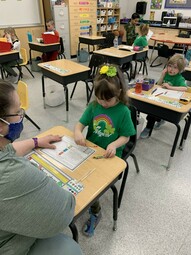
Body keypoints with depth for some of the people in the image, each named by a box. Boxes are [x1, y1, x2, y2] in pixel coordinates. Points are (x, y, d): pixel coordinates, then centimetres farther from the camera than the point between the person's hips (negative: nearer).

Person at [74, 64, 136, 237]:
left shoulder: (123, 111, -12)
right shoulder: (94, 106, -2)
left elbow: (125, 137, -8)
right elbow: (80, 124, 0)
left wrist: (114, 145, -28)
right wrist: (77, 132, -23)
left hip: (109, 156, -4)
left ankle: (95, 211, 12)